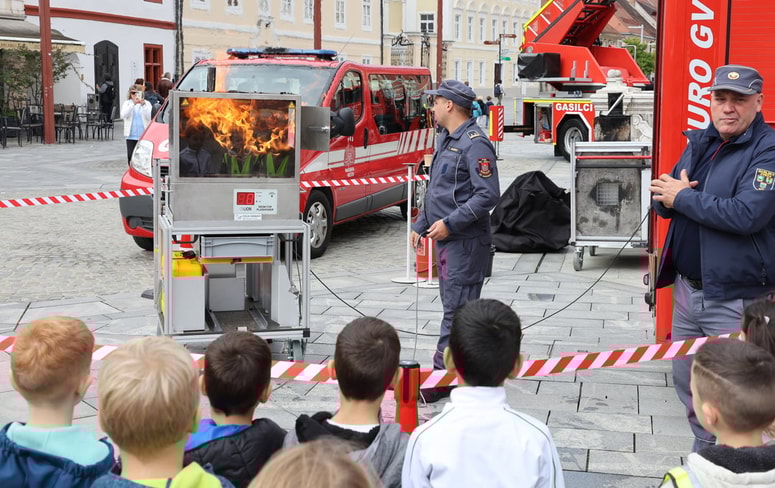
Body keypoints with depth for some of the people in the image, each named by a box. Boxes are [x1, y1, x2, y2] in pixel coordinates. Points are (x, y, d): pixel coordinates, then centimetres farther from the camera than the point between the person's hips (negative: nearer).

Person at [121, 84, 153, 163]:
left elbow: (150, 117, -7)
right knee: (131, 157, 0)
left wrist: (143, 105, -17)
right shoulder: (127, 103, 9)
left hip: (144, 135, -1)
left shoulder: (147, 103, 6)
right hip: (131, 136, 1)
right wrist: (133, 104, -17)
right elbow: (123, 115, -9)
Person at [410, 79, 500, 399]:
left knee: (456, 311, -7)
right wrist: (420, 225, 21)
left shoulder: (475, 143, -14)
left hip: (466, 242, -10)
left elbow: (488, 195, -21)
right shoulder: (445, 139, 17)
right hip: (447, 240, 10)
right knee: (453, 307, 14)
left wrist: (450, 223, -22)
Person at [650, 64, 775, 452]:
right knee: (687, 381, 19)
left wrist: (684, 197, -16)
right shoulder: (700, 143, 9)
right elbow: (664, 200, 12)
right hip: (687, 288, 8)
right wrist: (667, 198, -14)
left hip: (736, 300, -7)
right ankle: (703, 451, 38)